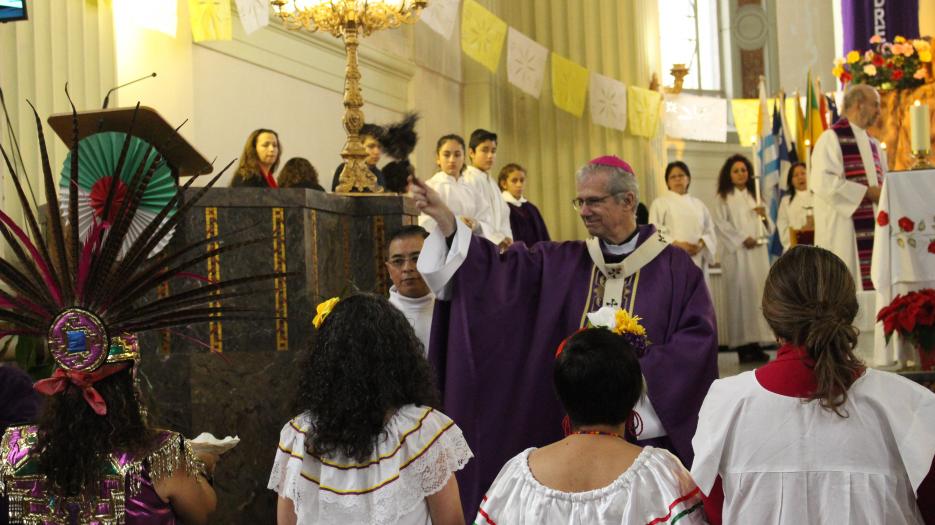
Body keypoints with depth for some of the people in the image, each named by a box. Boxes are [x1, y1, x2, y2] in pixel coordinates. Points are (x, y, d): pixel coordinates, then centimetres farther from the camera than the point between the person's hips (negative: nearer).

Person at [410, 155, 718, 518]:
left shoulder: (675, 267, -2)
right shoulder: (562, 262, 6)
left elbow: (698, 342, -10)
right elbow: (500, 270, -4)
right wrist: (446, 222, -15)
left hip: (651, 432, -2)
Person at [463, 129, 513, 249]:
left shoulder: (492, 183, 20)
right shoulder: (467, 180, -5)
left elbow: (503, 216, 16)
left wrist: (506, 239, 0)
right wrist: (497, 239, -15)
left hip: (499, 247, 7)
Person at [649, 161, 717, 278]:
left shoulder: (698, 204, 18)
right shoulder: (660, 203, 6)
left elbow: (710, 231, 13)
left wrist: (701, 244, -8)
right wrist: (678, 245, -15)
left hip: (697, 261, 4)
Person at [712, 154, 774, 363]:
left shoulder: (754, 196, 21)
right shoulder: (723, 198, 6)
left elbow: (768, 228, 18)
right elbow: (721, 224, -5)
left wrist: (764, 216, -3)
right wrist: (742, 238, -14)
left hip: (758, 252, 5)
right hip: (737, 253, -5)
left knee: (758, 292, -1)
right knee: (742, 293, -11)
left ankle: (755, 343, 0)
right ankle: (743, 346, -11)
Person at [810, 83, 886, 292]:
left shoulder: (872, 143, 19)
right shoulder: (831, 138, -7)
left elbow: (883, 180, 25)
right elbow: (822, 182, -19)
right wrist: (865, 192, -16)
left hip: (873, 226, 8)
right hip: (843, 230, -8)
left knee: (874, 286, 5)